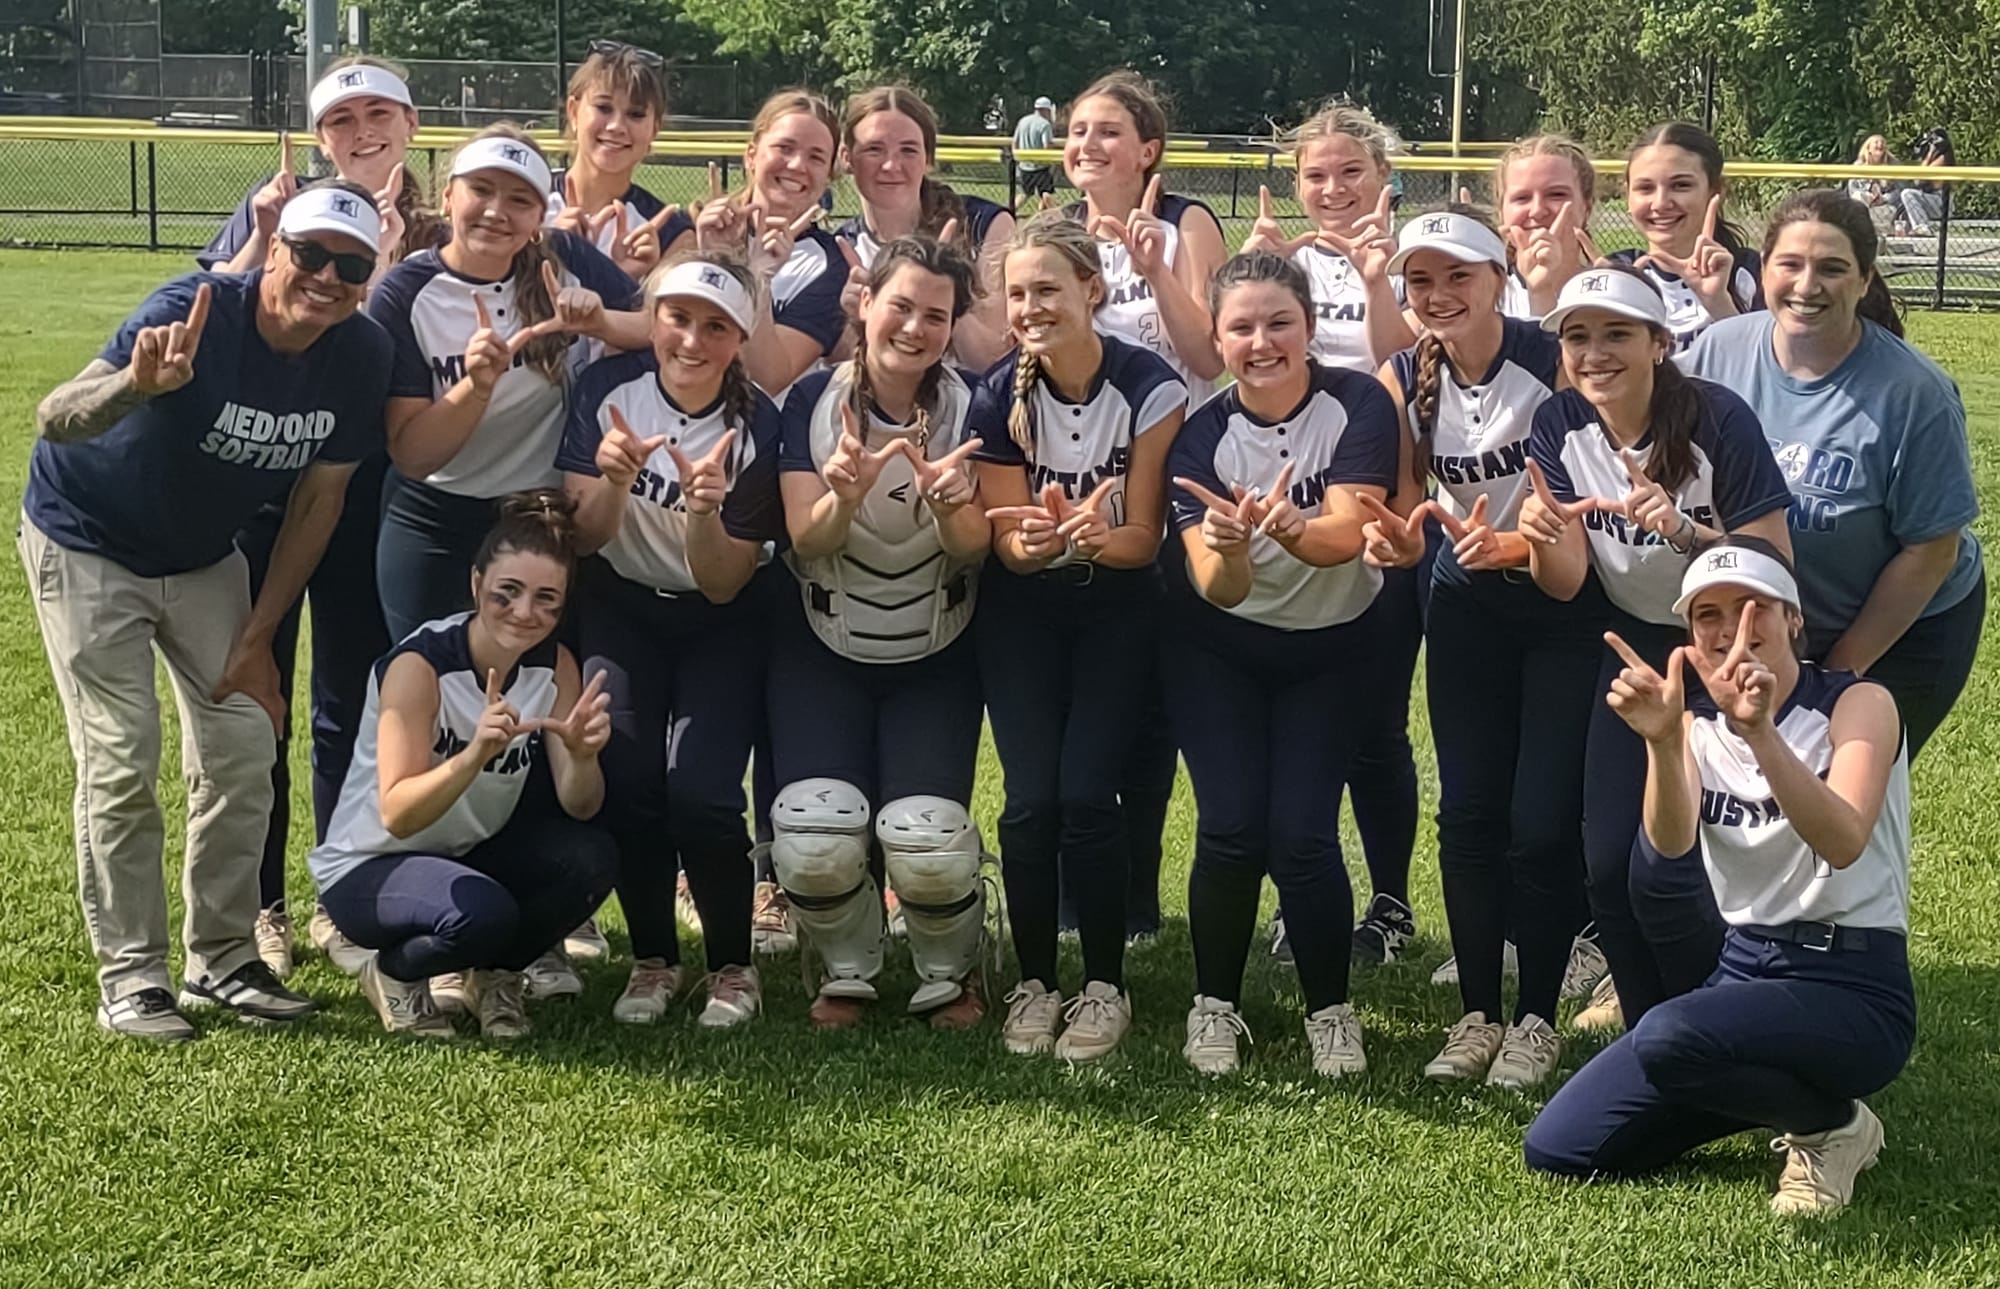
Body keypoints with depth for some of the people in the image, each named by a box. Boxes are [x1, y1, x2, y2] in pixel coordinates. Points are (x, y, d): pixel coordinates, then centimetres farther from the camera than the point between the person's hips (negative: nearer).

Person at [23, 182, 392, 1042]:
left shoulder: (360, 356, -18)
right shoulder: (196, 314, -32)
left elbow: (318, 499, -6)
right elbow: (55, 420, -43)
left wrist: (256, 638, -5)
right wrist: (135, 387, -66)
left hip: (204, 557, 5)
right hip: (88, 544, -5)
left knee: (243, 753, 3)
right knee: (121, 763, -8)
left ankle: (221, 961, 17)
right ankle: (130, 978, 2)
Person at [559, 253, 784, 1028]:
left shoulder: (756, 428, -19)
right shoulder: (607, 390, -14)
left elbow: (723, 585, -16)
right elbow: (582, 539, -10)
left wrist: (703, 508, -34)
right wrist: (612, 482, -30)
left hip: (718, 625, -2)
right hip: (620, 610, 2)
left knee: (699, 792, -19)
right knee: (624, 781, -17)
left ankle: (732, 965, 4)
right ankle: (652, 959, 6)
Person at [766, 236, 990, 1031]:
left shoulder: (967, 409, -10)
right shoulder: (814, 400, -9)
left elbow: (974, 551, -13)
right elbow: (807, 540, -15)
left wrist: (950, 503, -36)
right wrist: (845, 496, -37)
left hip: (935, 663, 0)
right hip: (822, 653, 0)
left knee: (928, 843, -19)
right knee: (814, 840, -19)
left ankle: (949, 975, 13)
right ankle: (847, 972, 12)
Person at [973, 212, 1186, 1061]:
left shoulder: (1148, 388, -18)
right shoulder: (999, 399, -11)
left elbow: (1144, 541, -14)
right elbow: (1006, 543, -8)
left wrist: (1088, 538, -37)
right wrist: (1039, 537, -32)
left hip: (1116, 609, -2)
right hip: (1023, 612, 2)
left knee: (1087, 795, -13)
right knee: (1031, 801, -10)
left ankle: (1105, 986, 3)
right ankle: (1033, 984, 7)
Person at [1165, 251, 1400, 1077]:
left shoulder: (1357, 406, -20)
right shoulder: (1201, 434, -17)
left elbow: (1347, 534, -32)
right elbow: (1218, 588, -25)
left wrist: (1287, 528, -54)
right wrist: (1226, 545, -48)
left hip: (1332, 646, -1)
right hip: (1220, 649, 1)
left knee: (1302, 833, -10)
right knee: (1231, 829, -10)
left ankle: (1331, 1009, 11)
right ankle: (1215, 1005, 11)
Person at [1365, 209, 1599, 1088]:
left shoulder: (1556, 363, -22)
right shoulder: (1404, 380, -7)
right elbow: (1408, 513, -1)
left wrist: (1508, 544, -37)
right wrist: (1395, 538, -24)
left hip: (1564, 601, -4)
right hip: (1468, 607, 4)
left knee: (1542, 821, -4)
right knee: (1467, 811, 3)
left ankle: (1537, 1017, 13)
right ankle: (1477, 1013, 16)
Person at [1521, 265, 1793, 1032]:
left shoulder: (1716, 420, -24)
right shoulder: (1560, 426, -9)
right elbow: (1566, 584, -9)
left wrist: (1684, 531, -40)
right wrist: (1541, 537, -31)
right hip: (1635, 649, 5)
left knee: (1662, 875, -12)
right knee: (1607, 868, -1)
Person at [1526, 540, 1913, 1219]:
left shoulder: (1859, 703, -10)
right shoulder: (1698, 722, 5)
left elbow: (1844, 843, -30)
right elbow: (1670, 842, -17)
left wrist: (1760, 731, -44)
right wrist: (1663, 741, -37)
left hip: (1852, 989, -6)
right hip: (1742, 969, 6)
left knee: (1668, 1039, -35)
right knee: (1556, 1148, -3)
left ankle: (1834, 1124, -6)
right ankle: (1776, 1093, 14)